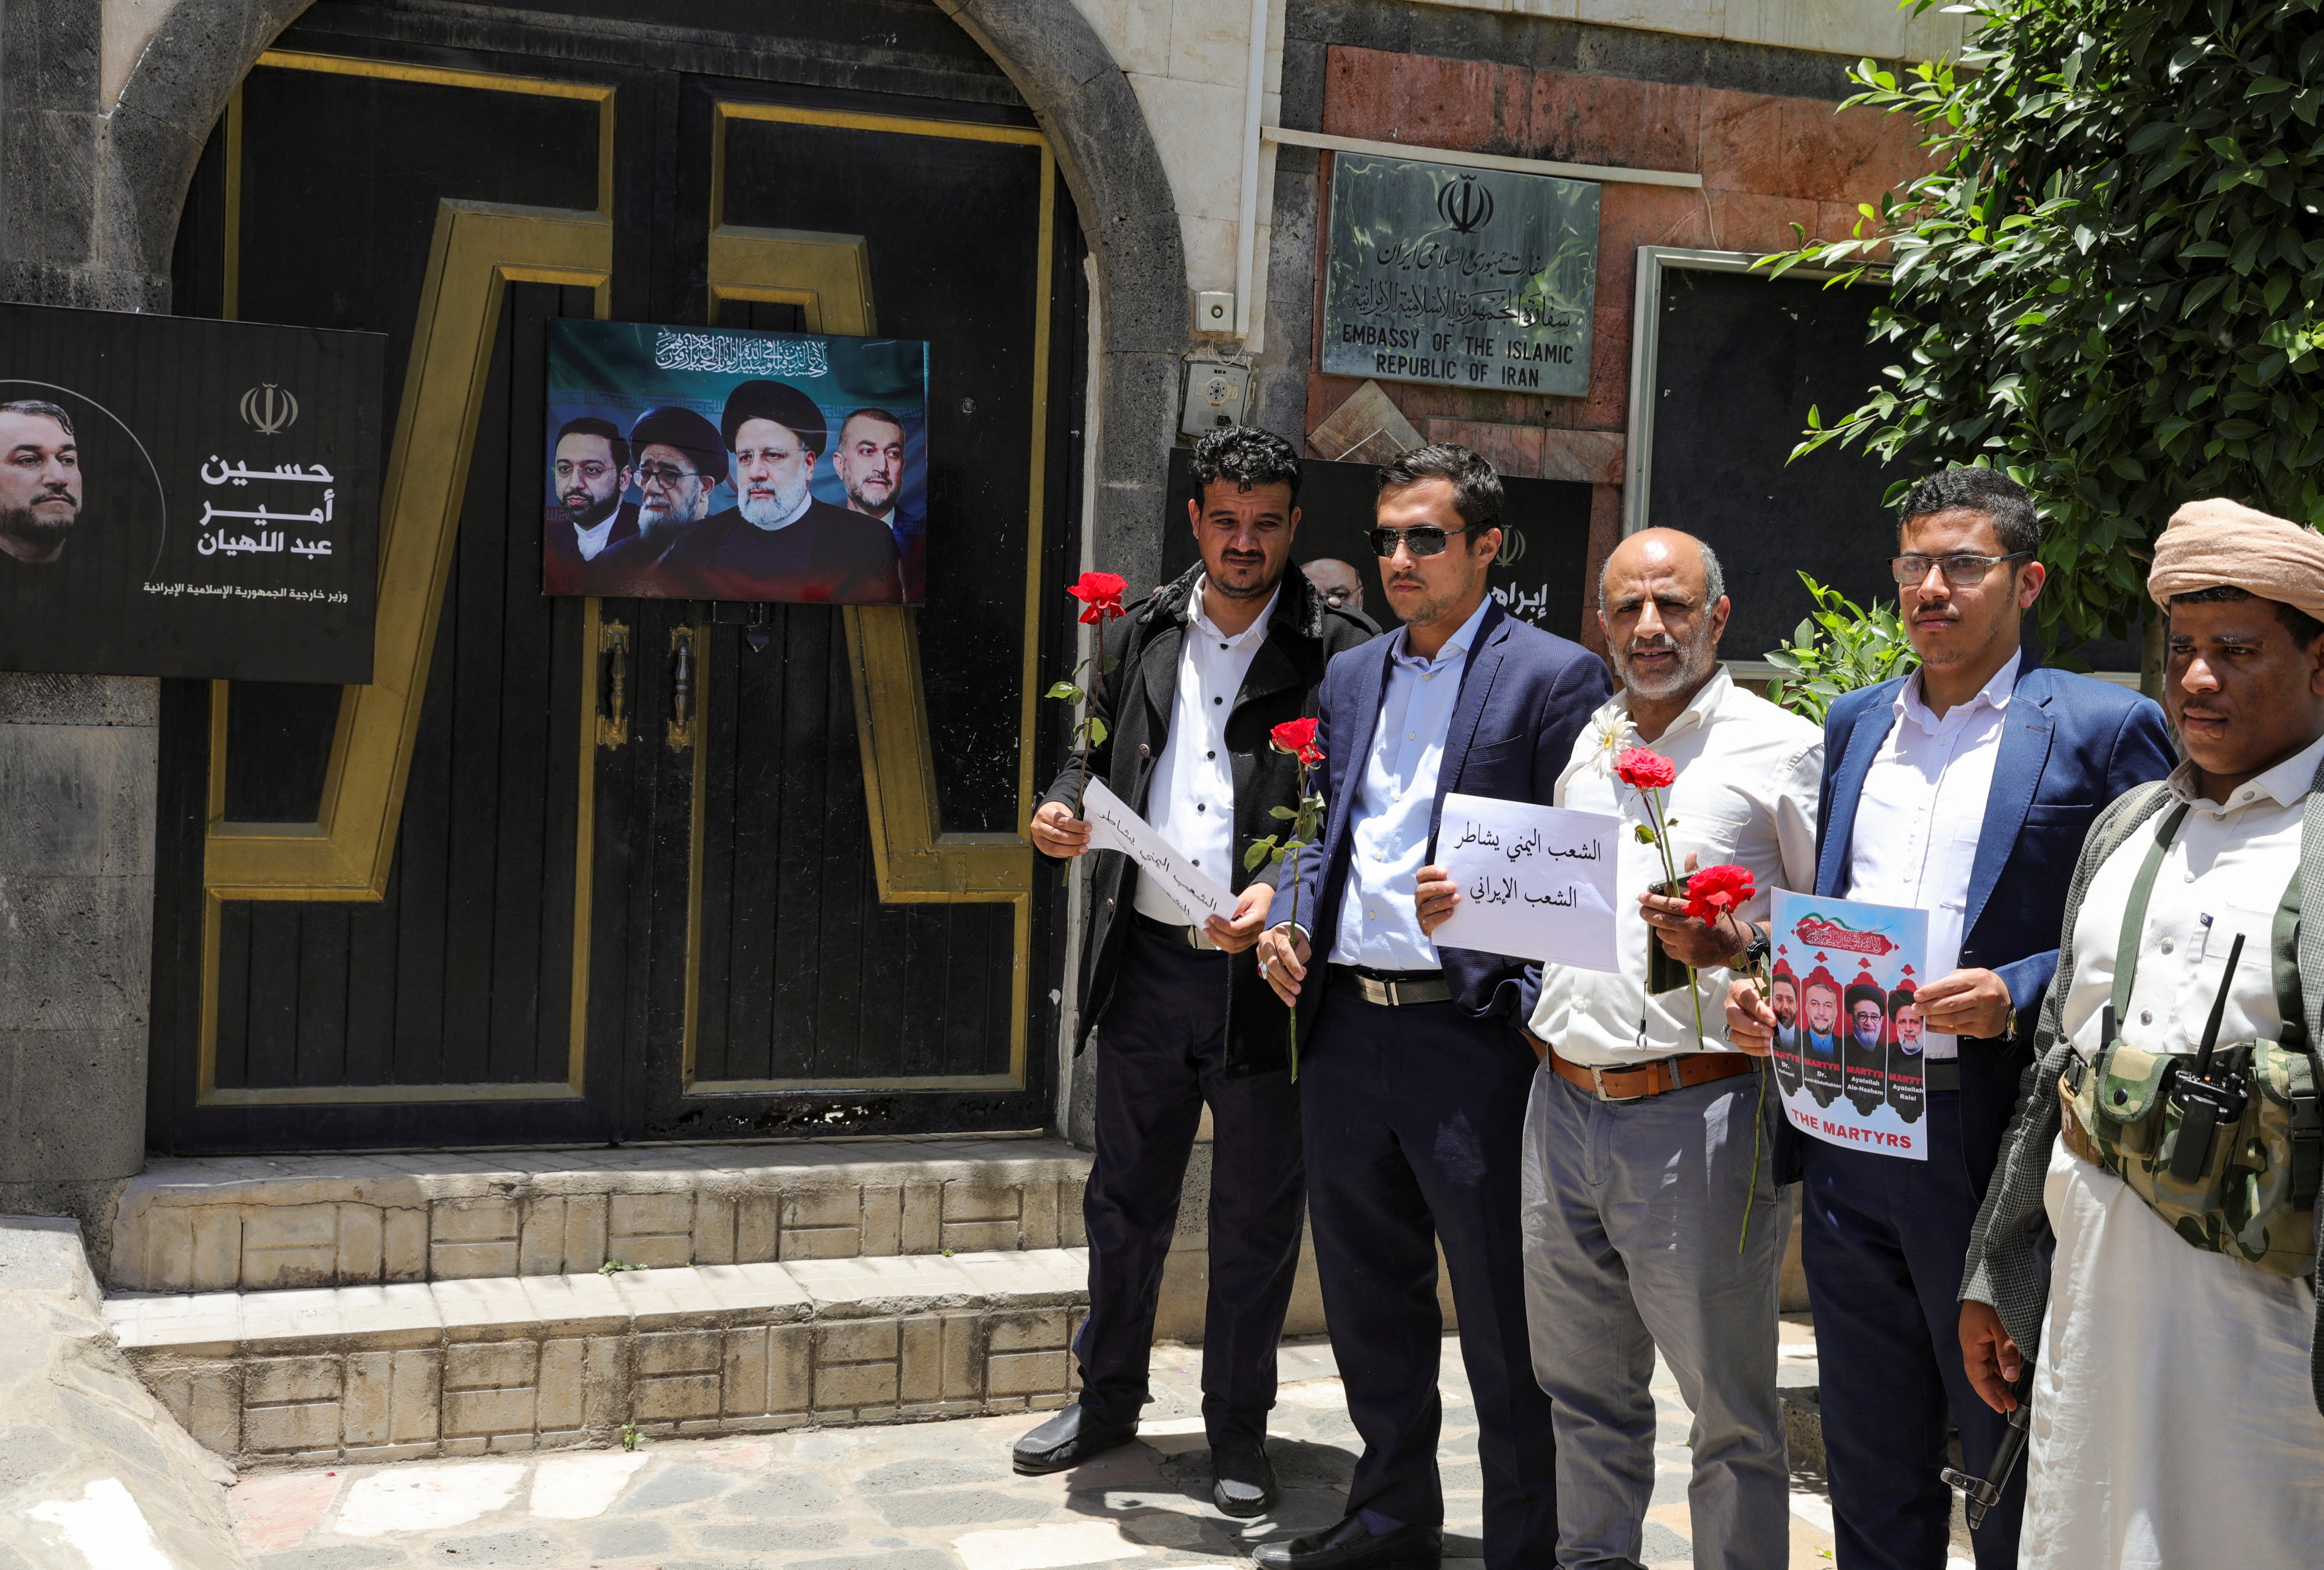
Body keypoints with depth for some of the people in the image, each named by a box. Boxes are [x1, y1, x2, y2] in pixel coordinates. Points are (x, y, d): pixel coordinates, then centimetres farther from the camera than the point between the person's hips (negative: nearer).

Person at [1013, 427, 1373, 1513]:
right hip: (1148, 963, 4)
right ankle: (1108, 1401, 33)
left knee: (1256, 1217, 8)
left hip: (1265, 972, -3)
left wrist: (1283, 893, -22)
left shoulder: (1336, 653, -3)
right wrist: (1063, 810, -4)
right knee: (1125, 1199, 15)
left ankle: (1238, 1432, 24)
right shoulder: (1141, 635, 9)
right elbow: (1097, 755, 17)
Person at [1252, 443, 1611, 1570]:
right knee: (1368, 1302, 17)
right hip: (1344, 1023, 7)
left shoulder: (1553, 676, -5)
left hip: (1470, 1031, -7)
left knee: (1505, 1318, 3)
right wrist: (1293, 917, 4)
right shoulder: (1351, 675, 16)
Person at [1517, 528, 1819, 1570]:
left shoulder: (1785, 748, -3)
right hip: (1564, 1098, 6)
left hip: (1697, 1110, -6)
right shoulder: (1587, 746, 15)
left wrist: (1727, 948, -20)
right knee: (1583, 1388, 17)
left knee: (1729, 1408, 3)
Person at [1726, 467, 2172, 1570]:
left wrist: (2016, 997, -21)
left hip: (1994, 1143, -5)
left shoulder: (2102, 727, -5)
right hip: (1848, 1138, 5)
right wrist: (1769, 988, 4)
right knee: (1871, 1469, 17)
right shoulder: (1854, 723, 14)